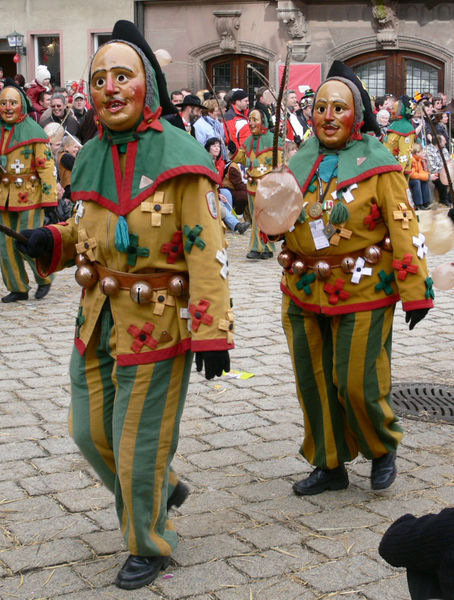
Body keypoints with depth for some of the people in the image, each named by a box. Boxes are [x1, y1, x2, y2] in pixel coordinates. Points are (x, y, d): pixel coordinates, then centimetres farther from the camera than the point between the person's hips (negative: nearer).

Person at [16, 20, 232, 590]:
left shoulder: (179, 156, -15)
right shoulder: (90, 157, 5)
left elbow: (206, 249, -18)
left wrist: (212, 330, -23)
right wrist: (54, 241, -2)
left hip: (156, 322, -7)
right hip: (98, 318, 7)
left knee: (139, 445, 5)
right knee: (91, 431, 18)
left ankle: (148, 546, 30)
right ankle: (161, 489, 45)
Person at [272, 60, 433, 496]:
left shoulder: (377, 164, -7)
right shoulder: (300, 161, 7)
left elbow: (403, 228, -9)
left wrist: (416, 291, -13)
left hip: (362, 294, -5)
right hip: (304, 294, 5)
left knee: (358, 382, -2)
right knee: (313, 381, 10)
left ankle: (383, 449, 27)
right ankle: (329, 465, 27)